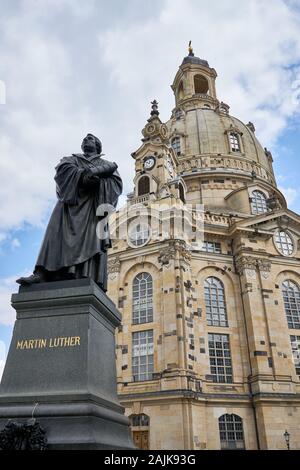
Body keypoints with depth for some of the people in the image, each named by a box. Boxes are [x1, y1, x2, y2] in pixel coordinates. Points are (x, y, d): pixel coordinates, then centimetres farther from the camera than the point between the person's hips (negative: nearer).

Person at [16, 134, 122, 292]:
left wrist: (98, 180, -13)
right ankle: (43, 273, -28)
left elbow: (117, 182, 5)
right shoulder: (71, 159, 27)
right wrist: (83, 176, -15)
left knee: (91, 238, -17)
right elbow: (63, 168, 3)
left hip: (93, 204, -1)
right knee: (59, 234, -17)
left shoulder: (106, 164, 25)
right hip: (71, 199, 1)